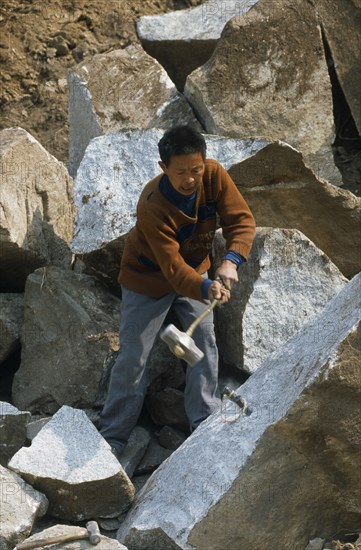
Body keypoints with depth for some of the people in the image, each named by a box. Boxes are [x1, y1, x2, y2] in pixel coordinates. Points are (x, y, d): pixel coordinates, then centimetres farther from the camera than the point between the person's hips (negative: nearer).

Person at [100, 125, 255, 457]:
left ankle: (206, 424, 11)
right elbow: (172, 266, -37)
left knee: (205, 342, -1)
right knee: (134, 357, -1)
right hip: (149, 278, -4)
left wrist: (231, 261, -40)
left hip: (194, 270, 4)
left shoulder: (214, 175, -25)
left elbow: (241, 219, -22)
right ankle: (113, 436, 10)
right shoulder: (152, 206, -36)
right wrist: (205, 289, -55)